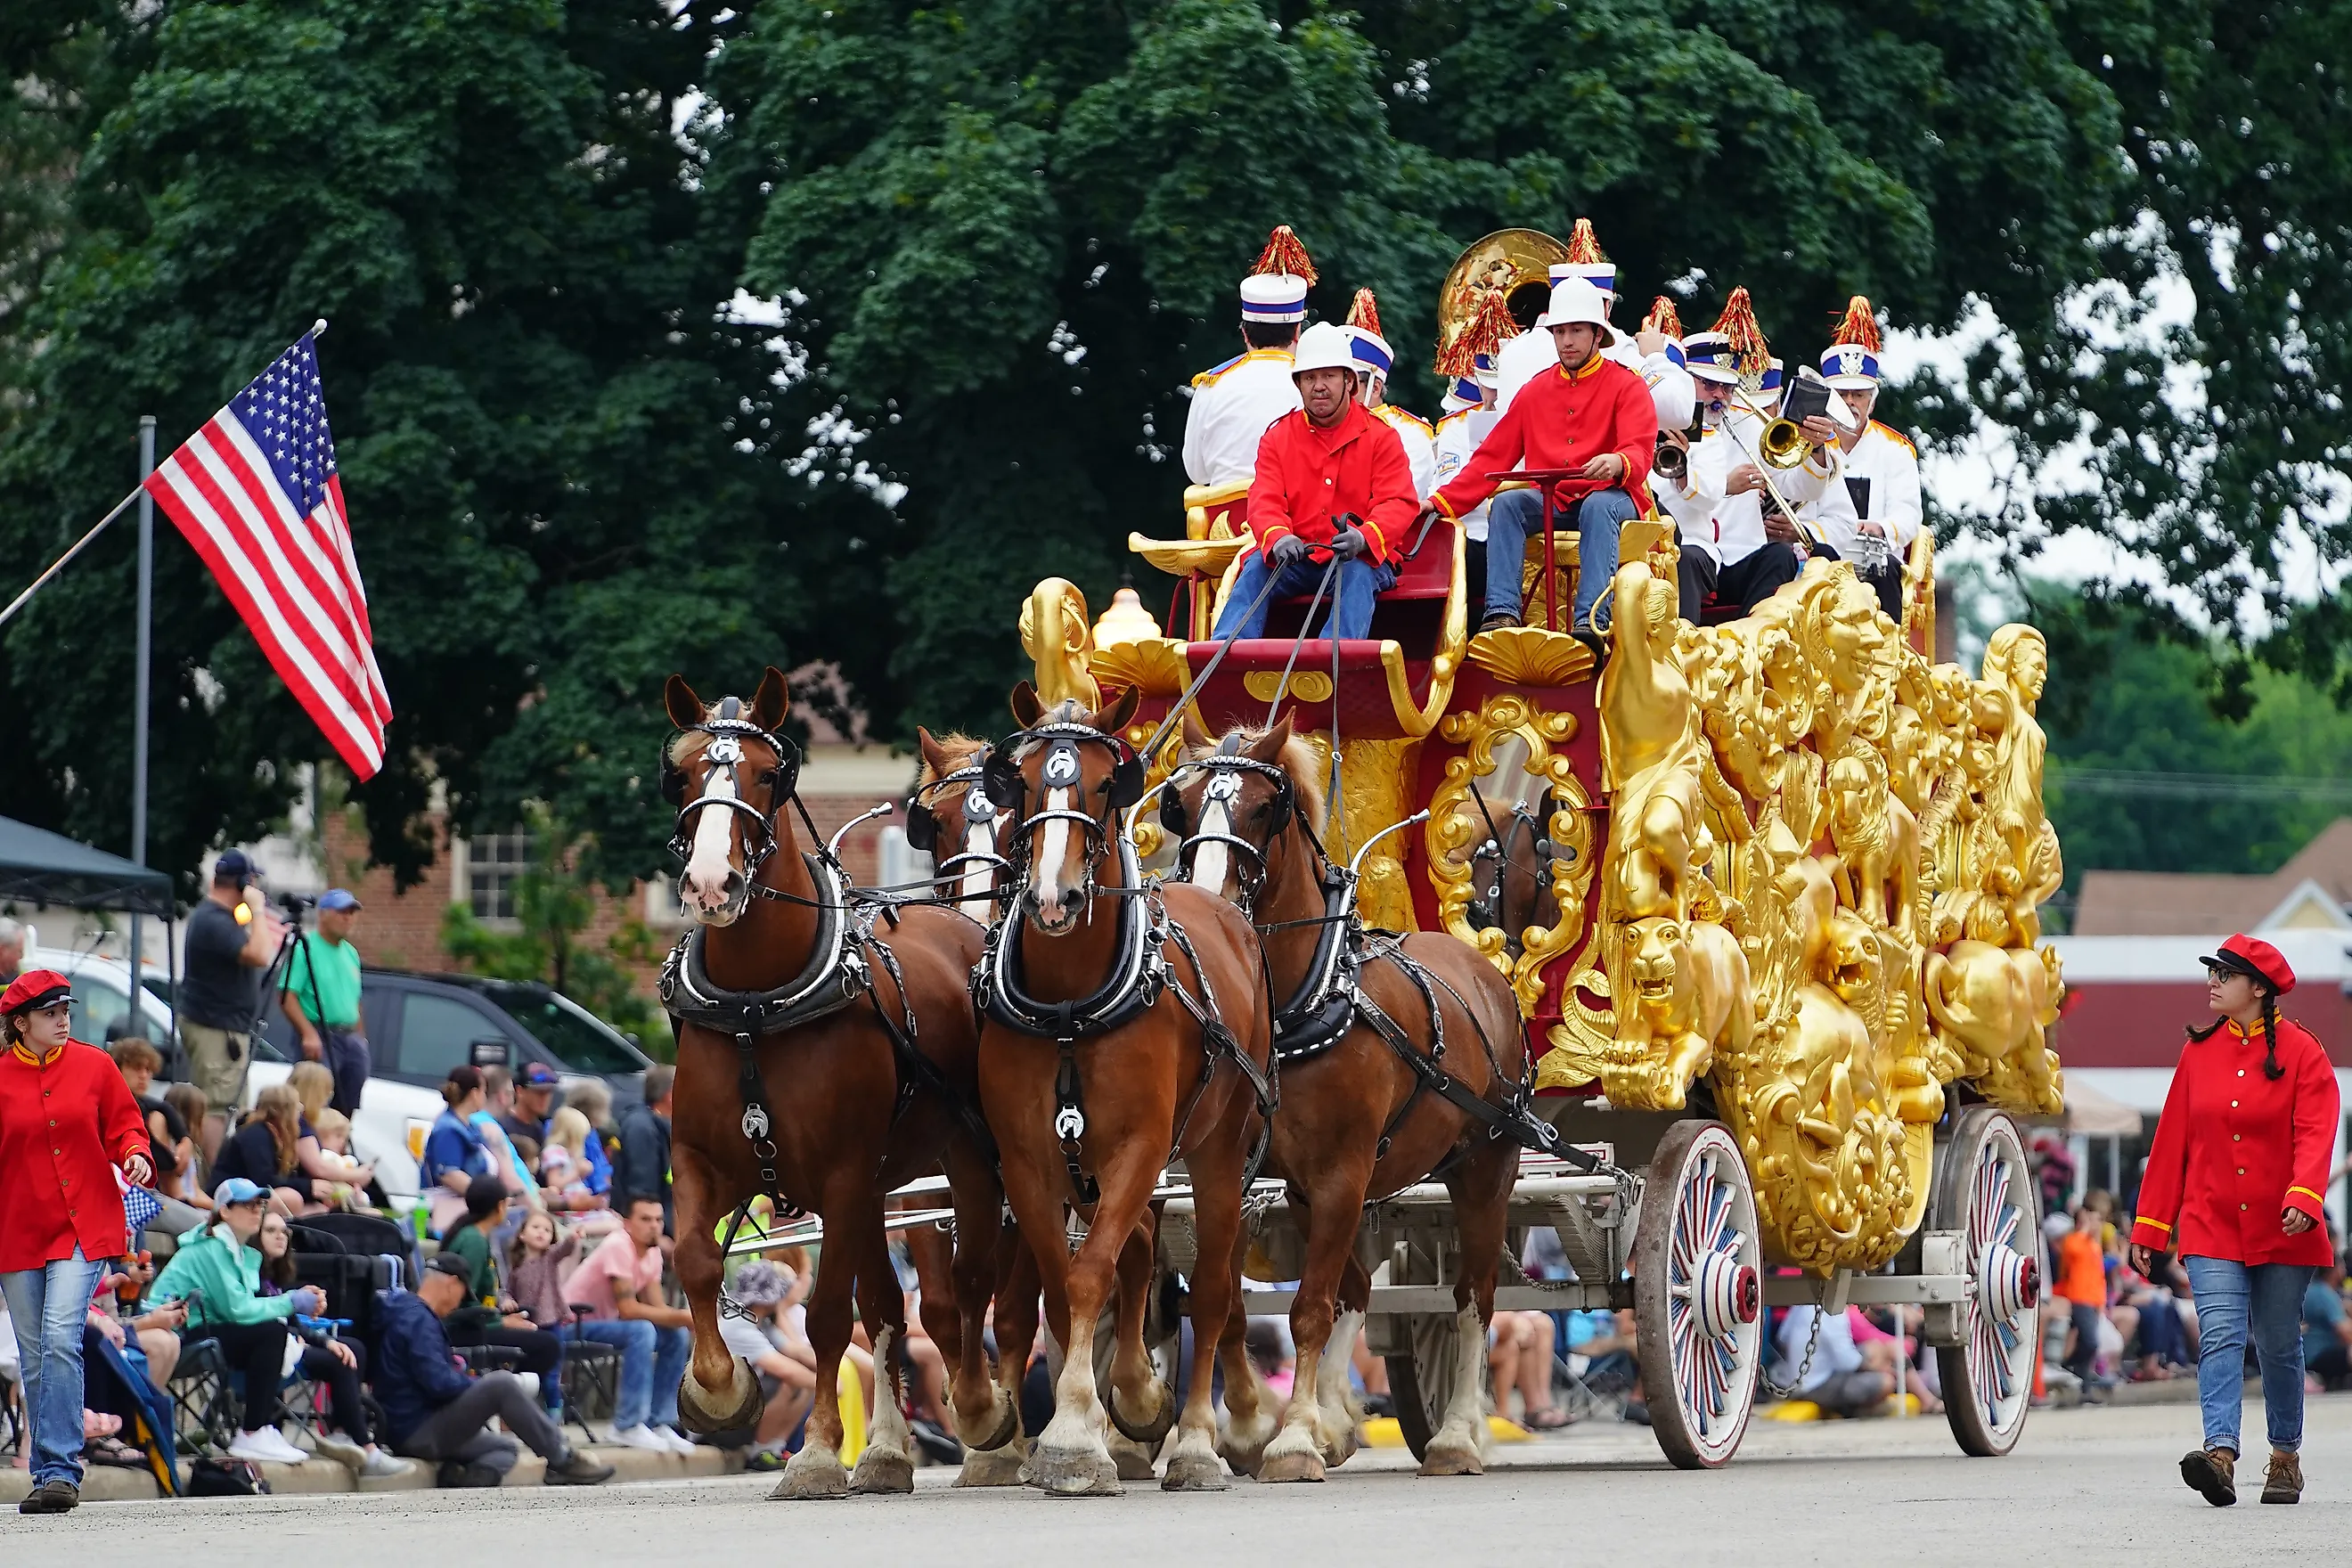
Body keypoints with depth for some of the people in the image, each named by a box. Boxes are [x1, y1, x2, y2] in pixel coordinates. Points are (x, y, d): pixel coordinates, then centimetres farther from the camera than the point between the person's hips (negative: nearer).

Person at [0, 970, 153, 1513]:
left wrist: (136, 1154, -10)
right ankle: (52, 1473, 16)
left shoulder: (94, 1066, 4)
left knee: (60, 1338, -18)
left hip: (84, 1227, -1)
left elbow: (124, 1127, 12)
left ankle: (58, 1471, -20)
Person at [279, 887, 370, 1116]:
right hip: (320, 1037, -8)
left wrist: (361, 1040, 20)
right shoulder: (305, 949, -6)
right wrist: (309, 1034, -23)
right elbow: (287, 998, -14)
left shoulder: (350, 953, 18)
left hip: (351, 1038, 8)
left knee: (347, 1110, 7)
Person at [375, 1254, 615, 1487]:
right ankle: (562, 1460, -13)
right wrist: (484, 1386, -8)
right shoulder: (417, 1319, -15)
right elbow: (439, 1383, -24)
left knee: (505, 1449, 16)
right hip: (418, 1432, -11)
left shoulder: (408, 1313, 20)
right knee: (501, 1385, -20)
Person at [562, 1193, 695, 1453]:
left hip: (605, 1320, 9)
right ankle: (629, 1427, -28)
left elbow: (657, 1307, -2)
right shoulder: (619, 1247, -23)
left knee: (678, 1336, -2)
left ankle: (659, 1423, 2)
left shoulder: (652, 1252, 4)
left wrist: (688, 1320, -21)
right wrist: (682, 1316, -28)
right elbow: (628, 1309, -29)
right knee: (642, 1331, -32)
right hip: (574, 1325, -9)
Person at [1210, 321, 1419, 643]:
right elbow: (1265, 501, -3)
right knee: (1256, 567, -25)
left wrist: (1364, 537, -32)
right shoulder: (1278, 436, 10)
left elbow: (1399, 503, -9)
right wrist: (1278, 538, -29)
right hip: (1296, 560, 2)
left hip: (1360, 558, -2)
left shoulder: (1380, 436, 2)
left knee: (1357, 574, -34)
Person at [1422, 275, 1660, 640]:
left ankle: (1590, 620, -51)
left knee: (1598, 507, -37)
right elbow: (1494, 456, 13)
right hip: (1550, 501, 4)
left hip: (1608, 496, -4)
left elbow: (1641, 452, -13)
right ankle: (1502, 611, -37)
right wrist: (1442, 502, 1)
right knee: (1505, 503, -25)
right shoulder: (1536, 391, 16)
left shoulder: (1625, 385, 2)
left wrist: (1617, 463, -39)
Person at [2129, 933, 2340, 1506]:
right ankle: (2220, 1454, -27)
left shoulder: (2301, 1053, -3)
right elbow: (2172, 1140, 10)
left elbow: (2315, 1135, -13)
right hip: (2211, 1227, 2)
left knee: (2278, 1345, 9)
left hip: (2281, 1231, -2)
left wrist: (2303, 1198, -31)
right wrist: (2149, 1224, 9)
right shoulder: (2199, 1052, 7)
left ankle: (2286, 1458, 24)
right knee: (2221, 1336, -14)